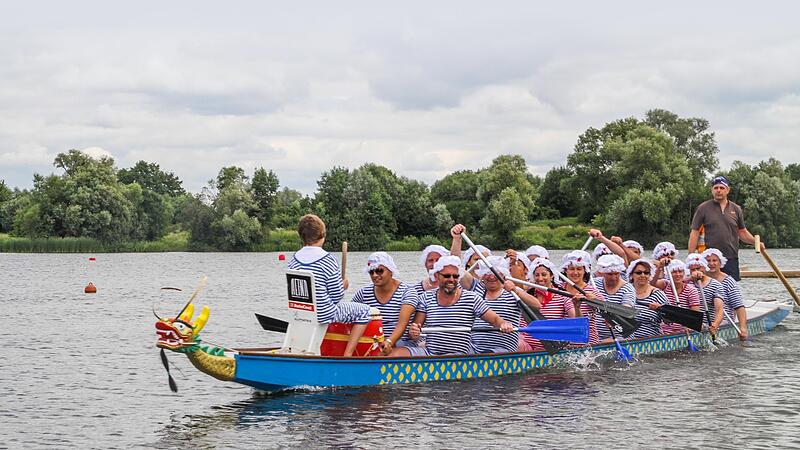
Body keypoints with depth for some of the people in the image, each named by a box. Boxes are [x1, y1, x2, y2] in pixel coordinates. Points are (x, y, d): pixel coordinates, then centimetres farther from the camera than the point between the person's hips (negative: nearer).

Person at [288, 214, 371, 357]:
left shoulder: (294, 260, -1)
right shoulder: (327, 260, -18)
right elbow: (337, 296, -16)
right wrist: (343, 286, 5)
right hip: (324, 314, -7)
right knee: (364, 310, 12)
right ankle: (348, 353, 6)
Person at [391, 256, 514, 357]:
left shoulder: (471, 299, 3)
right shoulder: (427, 298, 10)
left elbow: (495, 319, 4)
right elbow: (416, 328, 7)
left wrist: (503, 324, -20)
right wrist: (412, 332, -18)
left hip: (459, 355, -2)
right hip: (428, 352, 3)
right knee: (395, 354, -23)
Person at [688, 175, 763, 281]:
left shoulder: (736, 209, 12)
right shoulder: (703, 208, 3)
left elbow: (742, 232, 20)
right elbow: (694, 233, 1)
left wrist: (756, 242, 3)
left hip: (731, 259, 3)